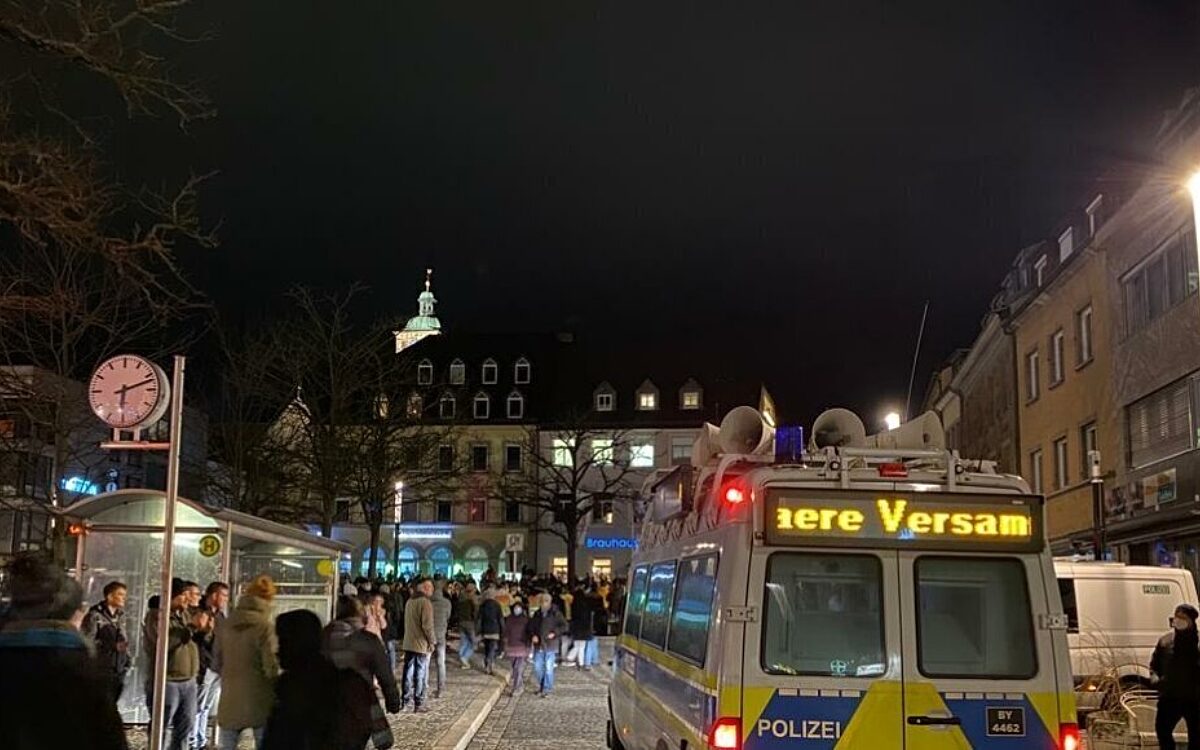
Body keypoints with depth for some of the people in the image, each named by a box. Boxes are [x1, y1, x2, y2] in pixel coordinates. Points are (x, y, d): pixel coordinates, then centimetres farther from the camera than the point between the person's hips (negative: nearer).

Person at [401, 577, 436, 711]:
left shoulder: (410, 601, 10)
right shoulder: (425, 602, -15)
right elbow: (427, 625, -19)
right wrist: (432, 640, -9)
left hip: (408, 643, 7)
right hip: (422, 644, -7)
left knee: (408, 672, 13)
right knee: (421, 674, 0)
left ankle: (404, 700, 17)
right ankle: (418, 703, 4)